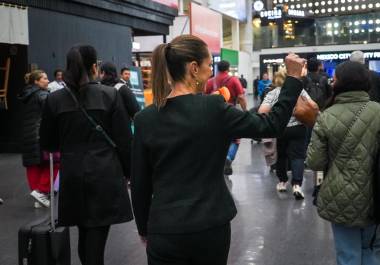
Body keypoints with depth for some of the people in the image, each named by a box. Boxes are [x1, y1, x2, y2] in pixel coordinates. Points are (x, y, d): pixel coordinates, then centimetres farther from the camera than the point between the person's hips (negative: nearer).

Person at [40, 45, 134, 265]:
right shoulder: (110, 95, -6)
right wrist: (130, 172, 6)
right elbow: (124, 140, -5)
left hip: (73, 176, 3)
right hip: (105, 175, -3)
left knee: (84, 235, 18)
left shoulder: (55, 99, 0)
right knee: (96, 238, 1)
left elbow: (48, 143, 8)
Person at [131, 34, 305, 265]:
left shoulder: (145, 119, -6)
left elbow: (140, 185, 0)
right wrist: (293, 78, 3)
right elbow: (272, 126, -4)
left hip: (165, 232, 1)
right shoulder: (214, 109, -13)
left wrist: (144, 229, 13)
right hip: (211, 226, 0)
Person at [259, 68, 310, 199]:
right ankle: (297, 184, -14)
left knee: (281, 155, 17)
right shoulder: (300, 90, 5)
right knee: (297, 155, 1)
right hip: (297, 128, 0)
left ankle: (282, 182, 28)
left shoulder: (272, 93, 1)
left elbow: (262, 112, -12)